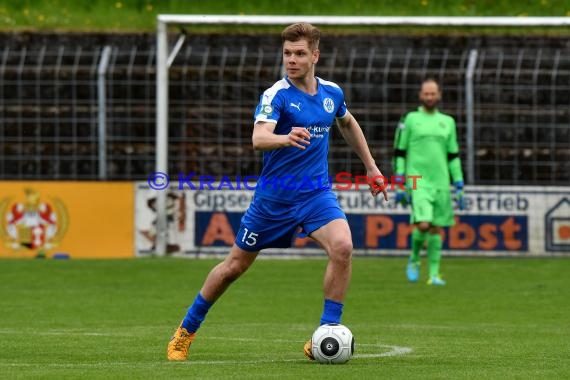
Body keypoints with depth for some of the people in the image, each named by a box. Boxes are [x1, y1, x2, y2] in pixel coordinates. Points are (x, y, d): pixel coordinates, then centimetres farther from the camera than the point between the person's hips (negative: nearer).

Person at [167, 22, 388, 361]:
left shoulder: (332, 93, 2)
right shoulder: (276, 95, -15)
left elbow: (349, 124, 25)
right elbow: (258, 139, -33)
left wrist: (371, 167, 26)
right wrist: (286, 138, -54)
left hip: (316, 193, 3)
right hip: (274, 196, -3)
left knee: (343, 247, -25)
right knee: (236, 265, 9)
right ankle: (187, 330, 30)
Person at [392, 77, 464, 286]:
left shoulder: (447, 122, 13)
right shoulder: (410, 120, 4)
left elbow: (454, 156, 16)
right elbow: (400, 153, 4)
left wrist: (459, 187, 11)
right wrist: (400, 185, -3)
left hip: (441, 182, 3)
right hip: (418, 181, -3)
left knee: (437, 228, 3)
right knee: (423, 225, -17)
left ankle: (434, 274, 9)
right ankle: (414, 261, 8)